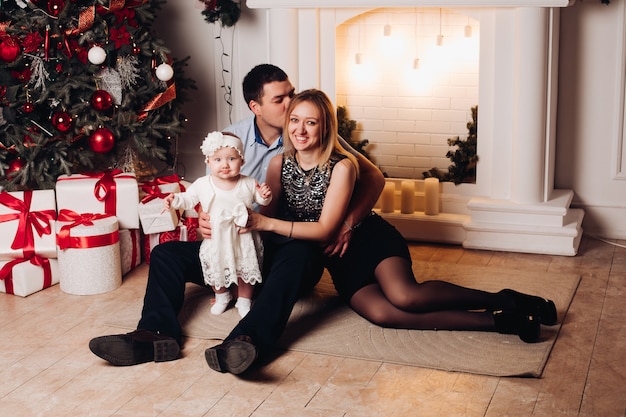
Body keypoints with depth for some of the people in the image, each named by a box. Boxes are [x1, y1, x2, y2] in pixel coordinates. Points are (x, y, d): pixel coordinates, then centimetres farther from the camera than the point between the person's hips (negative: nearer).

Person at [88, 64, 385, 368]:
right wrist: (205, 222, -15)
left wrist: (347, 223, -15)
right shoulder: (232, 138, 3)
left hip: (287, 248, -3)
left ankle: (246, 341, -56)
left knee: (301, 254, -39)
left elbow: (373, 177, 0)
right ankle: (157, 335, -34)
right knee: (166, 254, -11)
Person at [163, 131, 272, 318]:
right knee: (215, 269, 15)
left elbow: (260, 199, 5)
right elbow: (189, 198, 3)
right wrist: (174, 200, -14)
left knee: (245, 270, 10)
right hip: (215, 239, 1)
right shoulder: (202, 184, -9)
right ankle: (222, 296, 43)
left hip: (243, 239, -1)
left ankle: (244, 301, 34)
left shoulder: (248, 184, -9)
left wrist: (265, 195, -17)